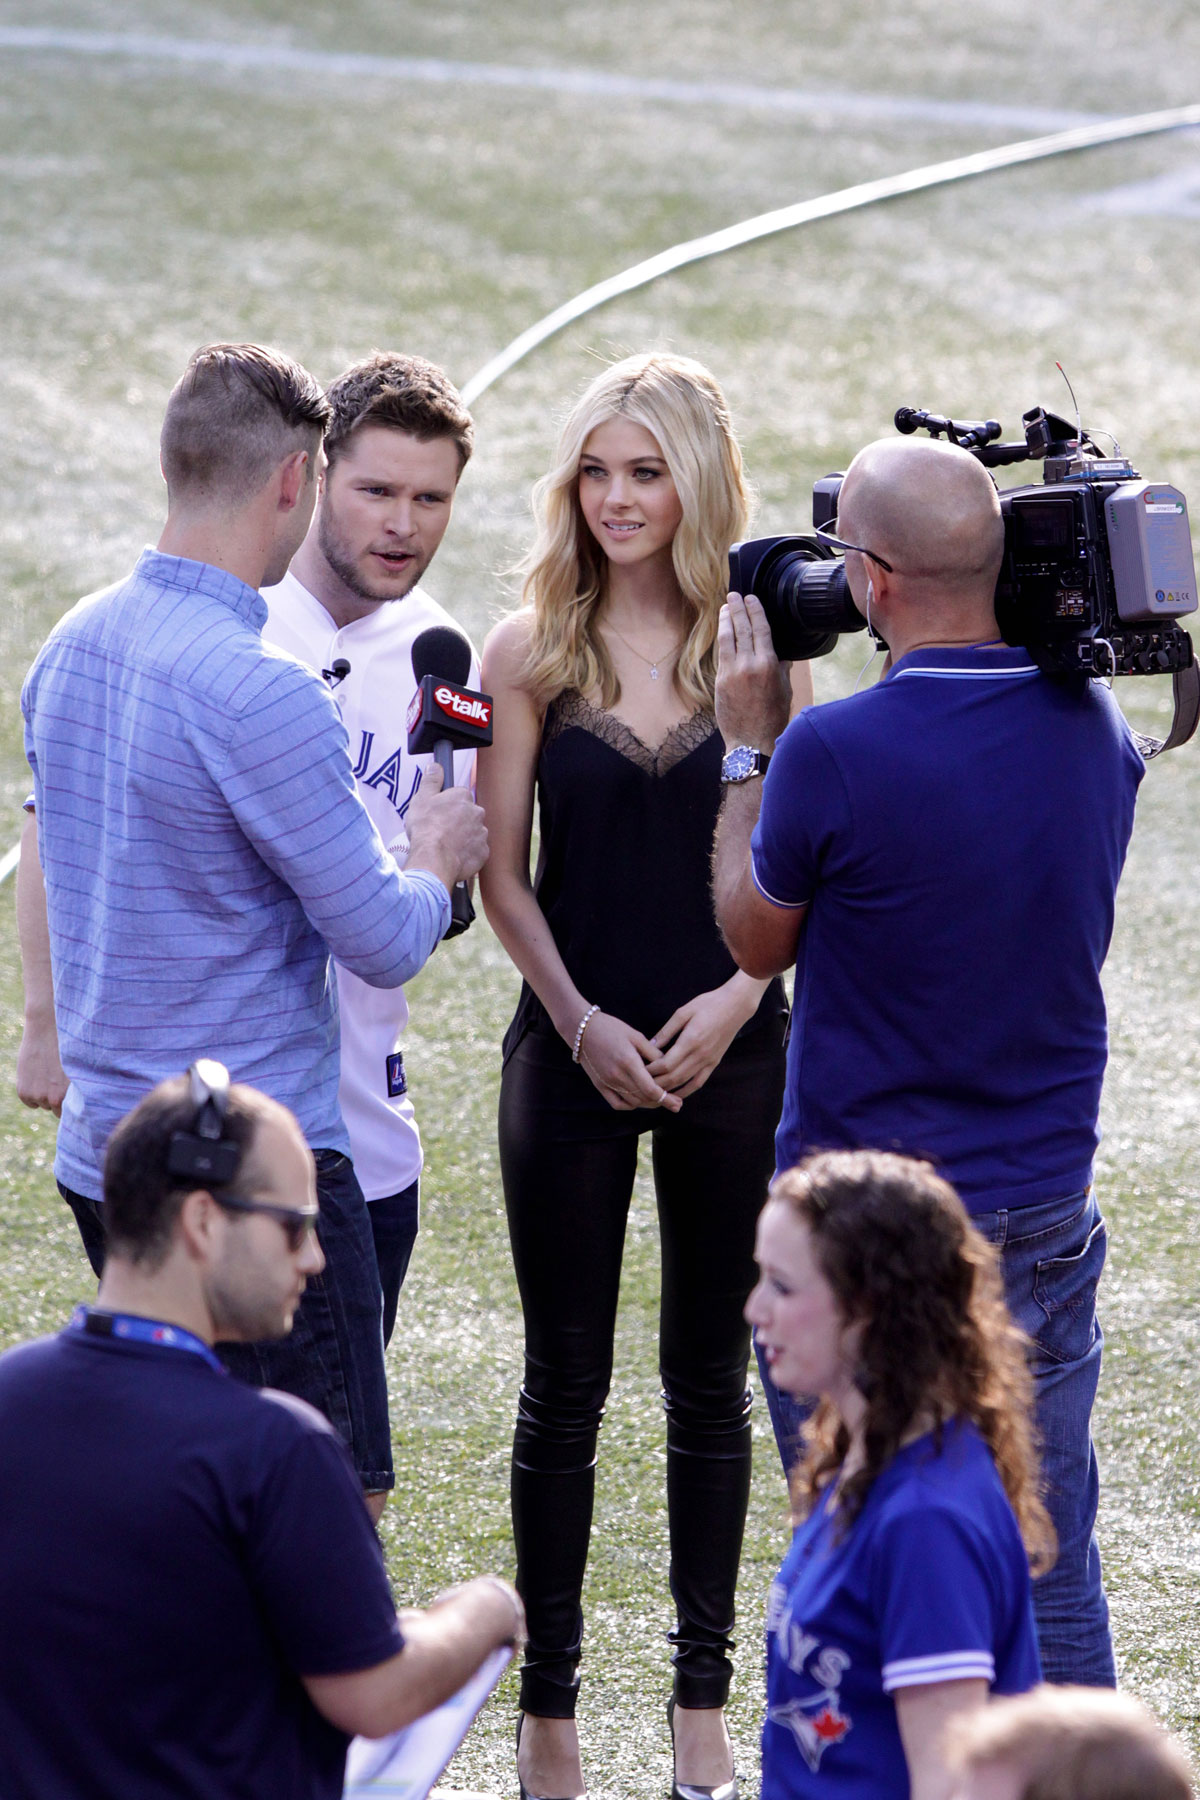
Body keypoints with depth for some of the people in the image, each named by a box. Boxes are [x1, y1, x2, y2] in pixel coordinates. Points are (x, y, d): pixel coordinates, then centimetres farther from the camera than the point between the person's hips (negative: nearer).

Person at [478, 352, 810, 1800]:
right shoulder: (531, 651, -1)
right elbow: (502, 872, 0)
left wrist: (737, 997, -11)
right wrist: (583, 1023, -10)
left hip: (729, 1049, 1)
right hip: (573, 1055, -1)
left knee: (710, 1377, 8)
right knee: (564, 1383, 5)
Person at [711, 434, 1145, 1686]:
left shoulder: (835, 752, -19)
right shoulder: (1093, 726, -2)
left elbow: (755, 941, -2)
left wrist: (748, 745, 6)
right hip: (1047, 1208, 5)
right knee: (1050, 1568, 11)